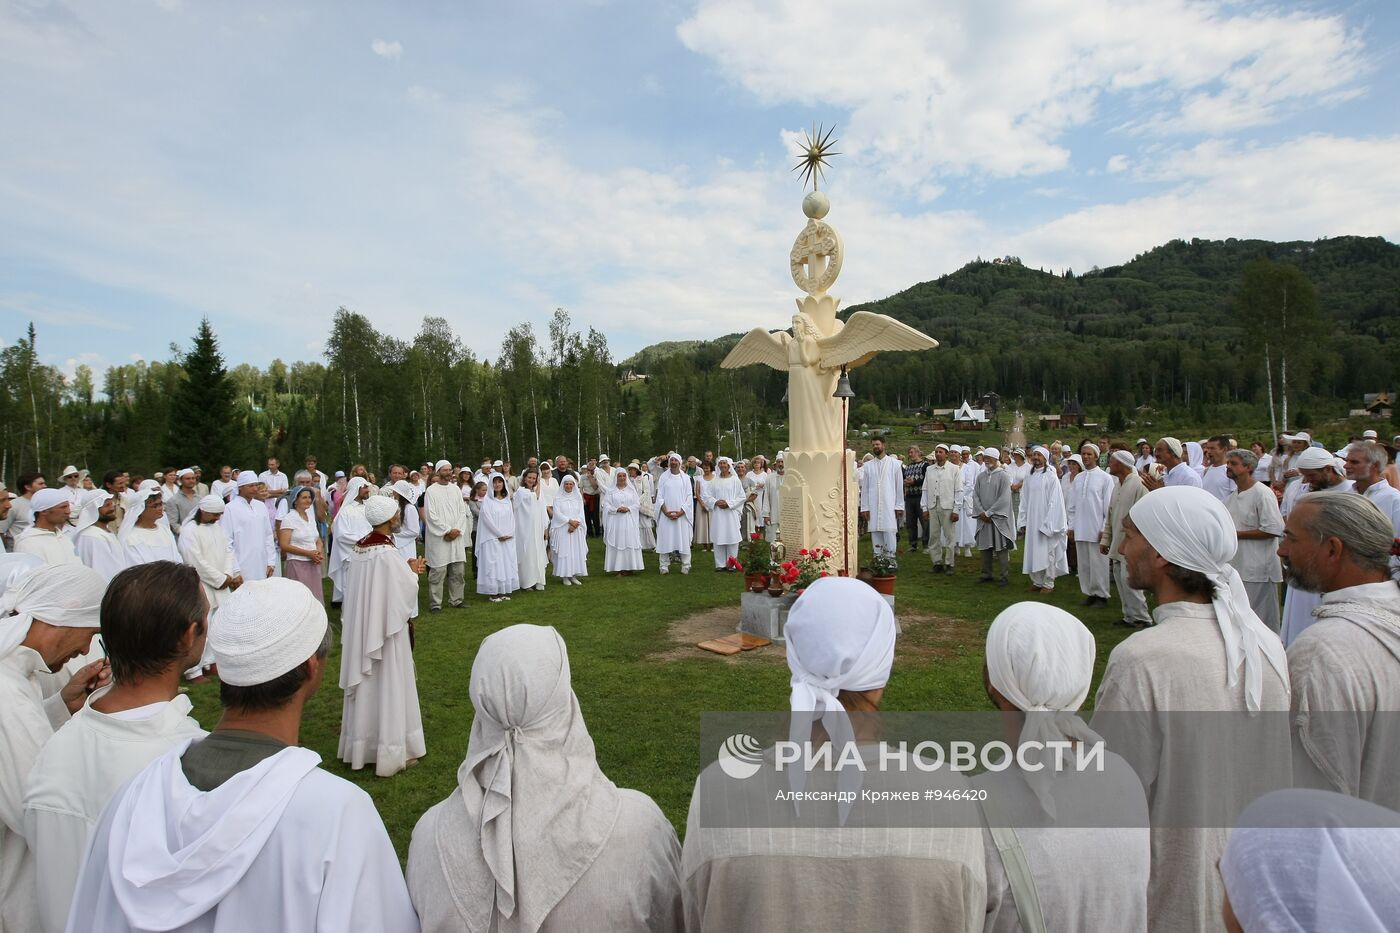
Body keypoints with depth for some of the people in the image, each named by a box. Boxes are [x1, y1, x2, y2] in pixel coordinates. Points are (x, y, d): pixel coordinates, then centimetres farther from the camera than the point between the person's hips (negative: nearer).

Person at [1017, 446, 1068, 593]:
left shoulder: (1051, 476, -9)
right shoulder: (1029, 476, 7)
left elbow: (1054, 502, -11)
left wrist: (1047, 524, -14)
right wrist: (1023, 520, 6)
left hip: (1046, 521, -5)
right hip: (1032, 521, 5)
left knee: (1047, 552, 1)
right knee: (1033, 552, 9)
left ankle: (1048, 583, 11)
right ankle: (1037, 582, 19)